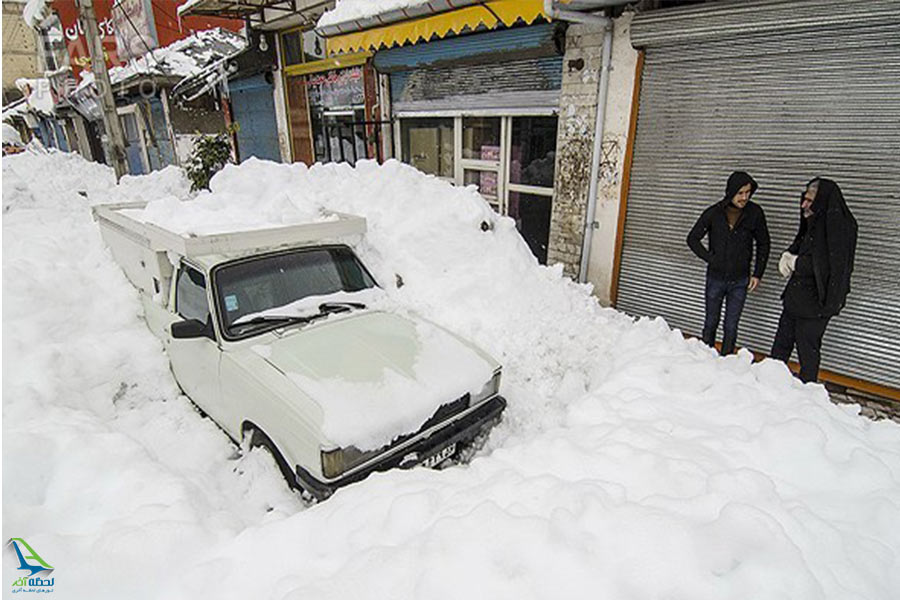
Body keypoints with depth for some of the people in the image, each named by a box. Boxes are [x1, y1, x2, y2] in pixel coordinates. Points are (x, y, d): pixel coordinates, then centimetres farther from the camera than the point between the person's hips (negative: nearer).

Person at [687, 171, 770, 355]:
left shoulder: (755, 213, -6)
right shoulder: (714, 213, -9)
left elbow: (763, 244, 5)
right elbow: (692, 238, 1)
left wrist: (757, 274, 2)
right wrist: (710, 259, -7)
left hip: (740, 280, 0)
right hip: (716, 278, 0)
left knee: (731, 327, 5)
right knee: (711, 323, 11)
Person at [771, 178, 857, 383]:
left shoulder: (839, 226, -18)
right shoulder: (812, 223, 8)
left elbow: (832, 267, -25)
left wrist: (796, 262, -14)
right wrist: (788, 256, 0)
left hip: (815, 303, -8)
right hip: (795, 299, 9)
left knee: (808, 350, 4)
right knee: (781, 345, 16)